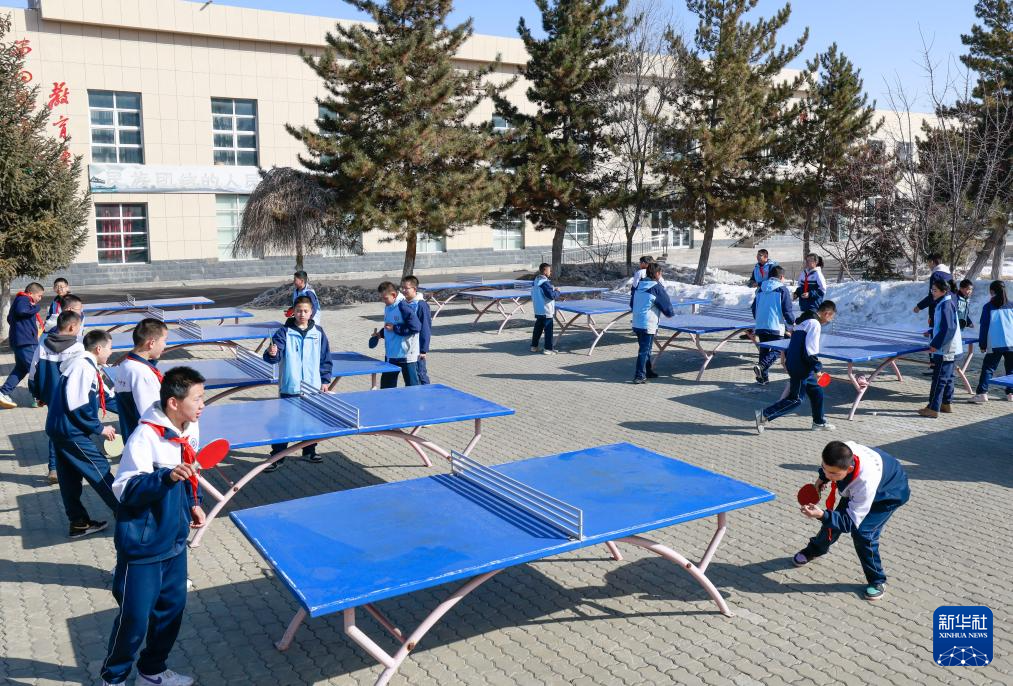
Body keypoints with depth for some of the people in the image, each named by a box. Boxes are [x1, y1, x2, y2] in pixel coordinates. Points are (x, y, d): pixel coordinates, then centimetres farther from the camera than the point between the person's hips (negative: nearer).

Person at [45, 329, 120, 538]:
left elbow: (103, 396, 22)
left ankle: (79, 522, 21)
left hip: (61, 429, 10)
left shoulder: (87, 366, 14)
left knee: (70, 477, 13)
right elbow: (77, 405, -23)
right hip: (70, 431, -10)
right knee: (100, 469, -3)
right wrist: (99, 428, -14)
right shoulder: (83, 367, -18)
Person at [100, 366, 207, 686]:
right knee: (134, 617, 5)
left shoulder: (191, 429, 0)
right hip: (143, 546, -7)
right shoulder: (145, 437, -25)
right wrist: (167, 477, -40)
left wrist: (193, 503, 7)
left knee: (172, 607, 17)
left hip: (174, 541, 8)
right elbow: (125, 490, -27)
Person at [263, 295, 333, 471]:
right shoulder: (284, 333, -5)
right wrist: (272, 354, -36)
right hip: (289, 387, -3)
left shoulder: (318, 333, 3)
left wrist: (325, 380, 7)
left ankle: (309, 451, 32)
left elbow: (325, 359, 9)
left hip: (313, 386, 3)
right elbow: (275, 356, -14)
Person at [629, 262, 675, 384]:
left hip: (636, 323, 7)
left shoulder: (638, 285, 6)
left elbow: (631, 304, 17)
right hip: (648, 325, -7)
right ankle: (639, 376, -1)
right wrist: (671, 312, 16)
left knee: (645, 348, 19)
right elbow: (666, 305, -5)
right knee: (644, 350, -2)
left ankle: (648, 371, 31)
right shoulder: (656, 288, -13)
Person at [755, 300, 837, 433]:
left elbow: (794, 344, 21)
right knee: (795, 399, -6)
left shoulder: (804, 321, 16)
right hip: (800, 368, -10)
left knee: (816, 391, 19)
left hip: (793, 363, 10)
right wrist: (817, 368, -14)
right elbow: (810, 350, -22)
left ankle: (819, 422, 29)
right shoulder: (814, 324, -15)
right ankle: (764, 415, -9)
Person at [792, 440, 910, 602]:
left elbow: (851, 522, -40)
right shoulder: (842, 454, -34)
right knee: (835, 517, 13)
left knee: (862, 532, -20)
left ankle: (877, 581, 2)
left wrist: (822, 515, -54)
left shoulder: (866, 482, -48)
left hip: (888, 494, -6)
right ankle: (815, 549, 42)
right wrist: (821, 478, -4)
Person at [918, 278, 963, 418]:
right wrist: (931, 332, 20)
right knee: (947, 377, 18)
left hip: (946, 351, -10)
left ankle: (933, 409, -6)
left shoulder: (945, 306, -17)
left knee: (939, 379, -8)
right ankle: (946, 404, 28)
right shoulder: (943, 304, 13)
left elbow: (948, 329, -23)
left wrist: (935, 344, -21)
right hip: (951, 349, 10)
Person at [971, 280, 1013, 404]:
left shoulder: (988, 307, -2)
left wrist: (982, 344, 5)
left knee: (988, 368, -3)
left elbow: (983, 326, -1)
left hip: (995, 345, -3)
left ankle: (982, 393, -13)